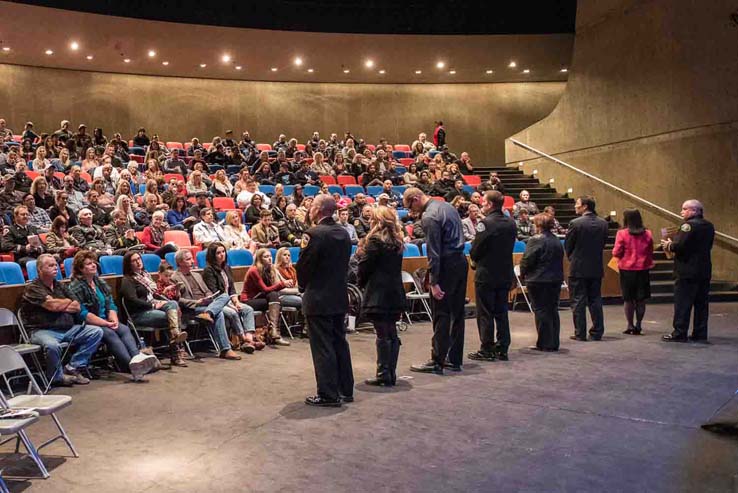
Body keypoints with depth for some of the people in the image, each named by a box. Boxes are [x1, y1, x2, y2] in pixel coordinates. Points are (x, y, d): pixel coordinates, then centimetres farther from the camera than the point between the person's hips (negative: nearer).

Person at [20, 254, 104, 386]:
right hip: (43, 330, -6)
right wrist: (69, 302, 5)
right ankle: (57, 377, -7)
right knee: (52, 345, -39)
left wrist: (59, 306, -5)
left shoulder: (61, 286, 18)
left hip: (68, 329, 7)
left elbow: (77, 307, 11)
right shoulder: (32, 288, -2)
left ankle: (72, 367, -7)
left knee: (96, 332, -10)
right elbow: (53, 305, -15)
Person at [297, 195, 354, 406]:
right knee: (340, 343, 15)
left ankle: (328, 395, 5)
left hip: (318, 299, -7)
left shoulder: (315, 234, -17)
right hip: (340, 297, 8)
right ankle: (345, 390, 23)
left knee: (322, 348, 0)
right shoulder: (344, 233, 6)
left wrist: (303, 287, 6)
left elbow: (303, 266, -12)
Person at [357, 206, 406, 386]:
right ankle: (391, 374, 15)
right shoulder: (397, 241, 11)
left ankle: (383, 374, 0)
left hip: (378, 293, -7)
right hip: (395, 292, 7)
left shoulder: (375, 240, -11)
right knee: (392, 334, 10)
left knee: (382, 335, -4)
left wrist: (362, 282, 9)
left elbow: (365, 266, -10)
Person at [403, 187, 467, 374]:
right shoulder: (447, 206, 12)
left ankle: (437, 362, 3)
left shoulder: (429, 217, -15)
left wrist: (434, 282, -18)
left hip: (446, 266, -9)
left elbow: (434, 252, -19)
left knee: (441, 316, -3)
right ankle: (455, 360, 20)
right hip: (461, 262, 9)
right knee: (457, 313, 12)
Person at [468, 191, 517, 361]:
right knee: (501, 312, 13)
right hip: (505, 274, 7)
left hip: (486, 275, -7)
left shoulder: (485, 223, -18)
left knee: (485, 314, 2)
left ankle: (486, 350, 7)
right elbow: (510, 246, 10)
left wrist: (475, 260, 7)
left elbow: (475, 249, -14)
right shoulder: (511, 223, 4)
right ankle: (502, 349, 17)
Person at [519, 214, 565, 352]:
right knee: (553, 310, 12)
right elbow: (560, 259, 15)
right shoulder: (557, 241, 10)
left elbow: (527, 260, -15)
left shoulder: (537, 240, -14)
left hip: (539, 280, -7)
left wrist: (523, 273, 2)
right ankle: (554, 343, 18)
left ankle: (544, 344, 2)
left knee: (541, 311, 0)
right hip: (556, 279, 7)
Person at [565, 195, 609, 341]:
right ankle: (597, 332, 16)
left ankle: (580, 333, 4)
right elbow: (603, 243, 7)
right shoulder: (603, 223, 1)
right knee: (595, 300, 12)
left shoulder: (575, 223, -14)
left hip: (578, 268, -5)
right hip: (596, 268, 5)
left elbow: (567, 246, -6)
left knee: (578, 302, 2)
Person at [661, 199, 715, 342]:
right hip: (704, 270, 8)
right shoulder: (709, 226, 12)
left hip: (688, 271, -8)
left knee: (682, 303, -2)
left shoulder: (688, 225, -15)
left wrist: (669, 246, -2)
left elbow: (679, 245, -24)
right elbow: (707, 246, 18)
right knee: (701, 303, 11)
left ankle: (679, 333, 1)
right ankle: (700, 334, 16)